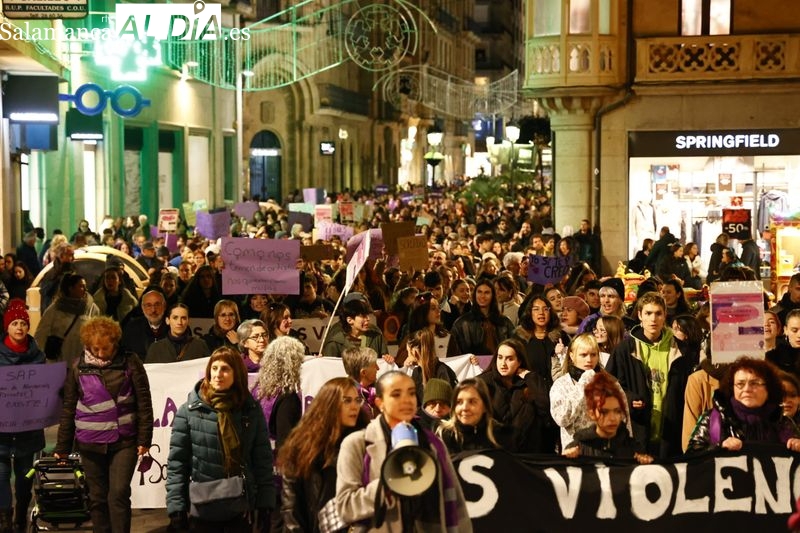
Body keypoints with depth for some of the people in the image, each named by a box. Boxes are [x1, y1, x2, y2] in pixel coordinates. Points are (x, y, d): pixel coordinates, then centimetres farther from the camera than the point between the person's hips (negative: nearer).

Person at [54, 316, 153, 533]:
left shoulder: (130, 362, -2)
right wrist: (63, 447, 10)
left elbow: (144, 403, 0)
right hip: (90, 443, 2)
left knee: (119, 494, -9)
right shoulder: (78, 367, 3)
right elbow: (68, 408, 8)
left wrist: (144, 439, -4)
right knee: (97, 498, 7)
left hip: (124, 441, -2)